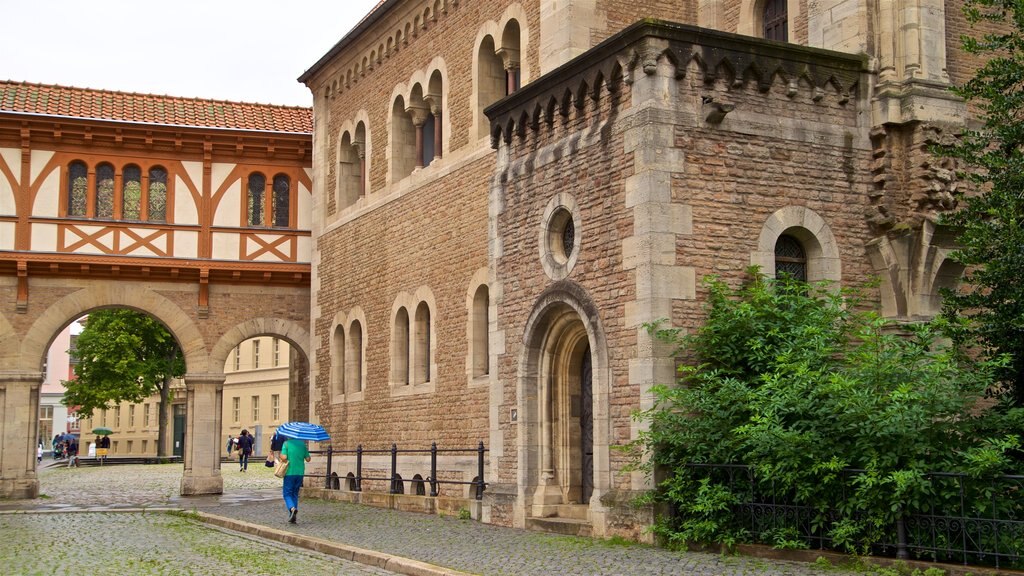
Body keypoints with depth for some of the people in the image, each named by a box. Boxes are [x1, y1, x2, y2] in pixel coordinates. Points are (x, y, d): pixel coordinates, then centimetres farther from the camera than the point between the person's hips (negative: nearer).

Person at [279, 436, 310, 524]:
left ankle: (292, 508, -24)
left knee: (287, 493, 5)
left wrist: (280, 456, 4)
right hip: (300, 472, 4)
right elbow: (308, 459, 5)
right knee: (295, 493, 15)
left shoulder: (287, 443, -7)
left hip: (290, 472, -4)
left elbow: (284, 458, -18)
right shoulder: (302, 443, 4)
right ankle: (293, 517, 13)